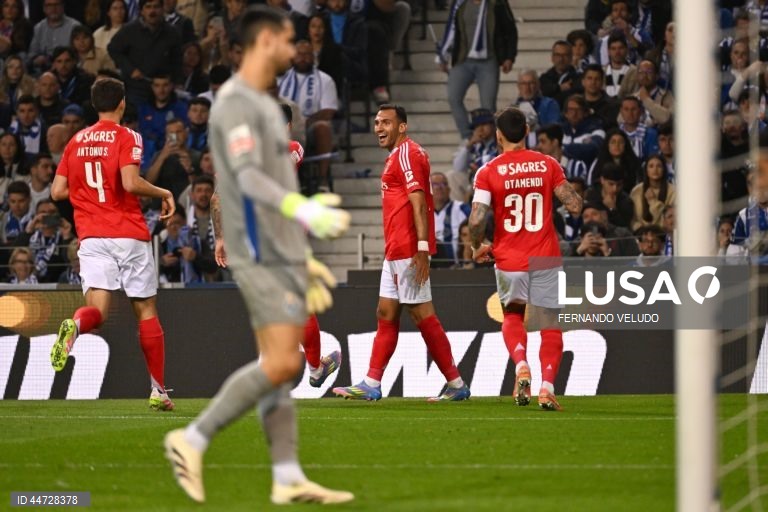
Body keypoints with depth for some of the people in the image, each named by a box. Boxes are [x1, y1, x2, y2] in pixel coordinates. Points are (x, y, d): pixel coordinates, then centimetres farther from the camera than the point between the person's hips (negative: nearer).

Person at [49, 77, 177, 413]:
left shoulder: (76, 141, 11)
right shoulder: (126, 137, -4)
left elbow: (57, 191, 10)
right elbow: (130, 183, -19)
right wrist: (164, 193, -3)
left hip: (91, 236, 3)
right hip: (129, 234, -3)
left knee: (97, 310, -6)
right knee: (146, 310, 9)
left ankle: (74, 326, -43)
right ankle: (158, 391, 12)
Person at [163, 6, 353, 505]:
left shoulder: (266, 105, 19)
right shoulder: (236, 104, -11)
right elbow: (248, 178, -24)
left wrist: (304, 259, 23)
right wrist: (306, 211, -37)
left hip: (283, 254, 10)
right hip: (260, 256, -10)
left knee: (282, 366, 5)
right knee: (281, 364, -15)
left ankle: (288, 478, 4)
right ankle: (193, 440, -8)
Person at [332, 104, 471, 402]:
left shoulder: (407, 153, -11)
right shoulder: (397, 156, 20)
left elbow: (418, 202, -19)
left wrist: (422, 247, -26)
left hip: (407, 251, -11)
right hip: (396, 252, 11)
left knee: (422, 315, -8)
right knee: (386, 314, 10)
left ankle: (456, 384, -3)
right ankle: (371, 385, 13)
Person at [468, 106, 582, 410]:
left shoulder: (489, 172, -5)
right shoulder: (548, 165, -1)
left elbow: (477, 219, -13)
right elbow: (575, 206, -2)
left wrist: (477, 247, 6)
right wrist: (575, 201, 21)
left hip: (509, 260, 0)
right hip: (546, 259, 0)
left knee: (512, 316, 21)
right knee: (550, 325, 6)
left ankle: (521, 366, -4)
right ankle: (547, 388, -7)